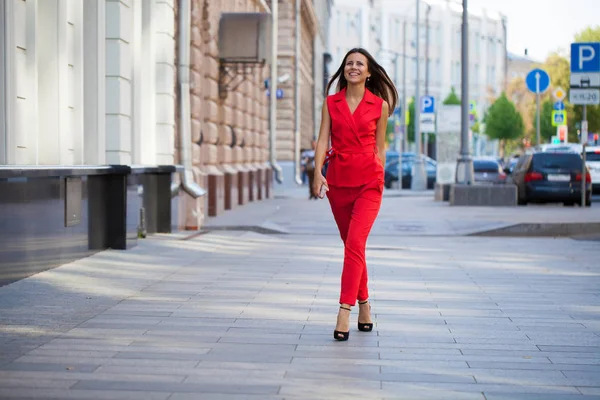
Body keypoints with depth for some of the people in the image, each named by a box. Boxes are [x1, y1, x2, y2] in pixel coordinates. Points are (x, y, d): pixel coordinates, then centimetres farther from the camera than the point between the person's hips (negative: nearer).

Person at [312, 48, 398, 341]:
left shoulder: (379, 105, 3)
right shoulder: (331, 103, 8)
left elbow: (379, 147, 8)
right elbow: (323, 140, 1)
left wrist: (380, 180, 9)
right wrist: (317, 172, -13)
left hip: (368, 180, -3)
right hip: (338, 179, 3)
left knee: (354, 244, -17)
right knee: (352, 245, 13)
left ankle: (344, 312, -21)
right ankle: (363, 304, 27)